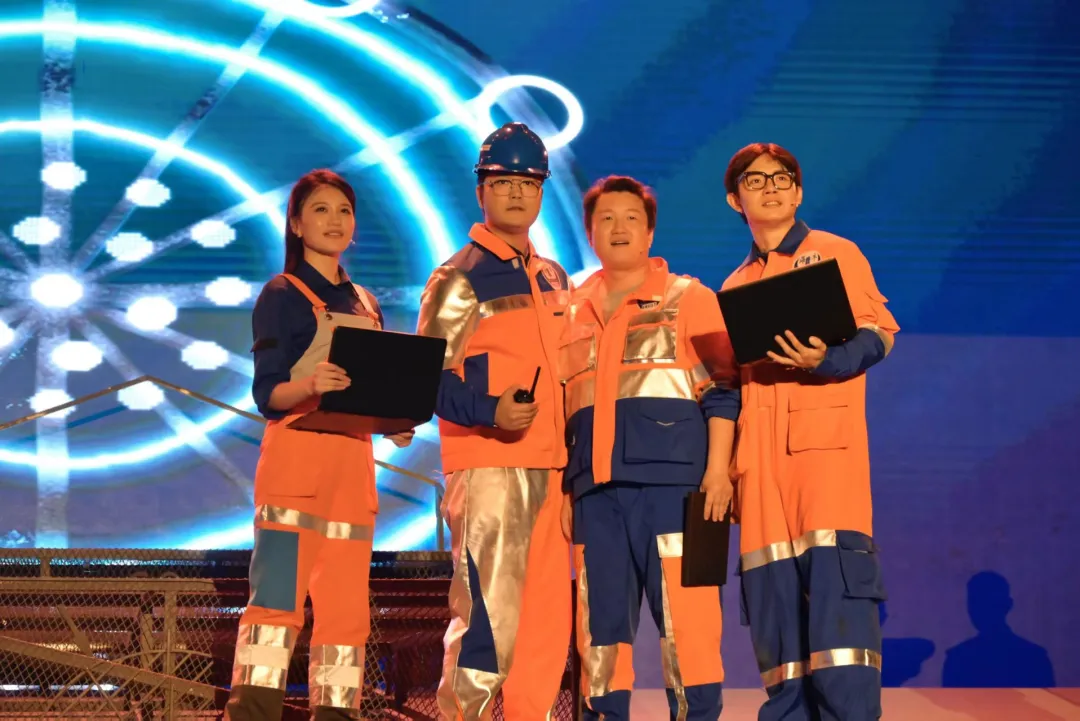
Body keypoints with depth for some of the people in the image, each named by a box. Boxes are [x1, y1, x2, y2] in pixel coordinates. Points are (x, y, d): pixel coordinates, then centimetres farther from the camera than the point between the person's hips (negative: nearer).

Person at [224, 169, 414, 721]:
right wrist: (310, 386, -28)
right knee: (278, 594, -14)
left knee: (346, 606, 4)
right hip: (296, 456, -6)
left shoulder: (365, 305, 20)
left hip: (352, 464, 6)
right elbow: (268, 395, -8)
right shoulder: (282, 295, 1)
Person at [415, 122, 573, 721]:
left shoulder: (554, 279, 17)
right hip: (487, 464, -7)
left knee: (547, 614, 8)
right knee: (489, 615, -11)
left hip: (549, 463, 7)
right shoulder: (459, 279, -4)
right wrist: (489, 411, -24)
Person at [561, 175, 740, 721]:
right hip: (595, 487, 4)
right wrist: (557, 483, 14)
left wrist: (718, 468, -9)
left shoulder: (688, 298, 8)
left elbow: (722, 391, 2)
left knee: (683, 611, -7)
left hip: (671, 479, -4)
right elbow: (557, 404, 23)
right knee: (600, 616, 4)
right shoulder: (573, 311, 20)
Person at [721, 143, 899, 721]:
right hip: (760, 453, 5)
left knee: (835, 583, -15)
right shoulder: (734, 289, 22)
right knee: (772, 592, -1)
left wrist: (823, 360, -19)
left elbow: (876, 334, 1)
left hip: (826, 437, -4)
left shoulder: (834, 253, 10)